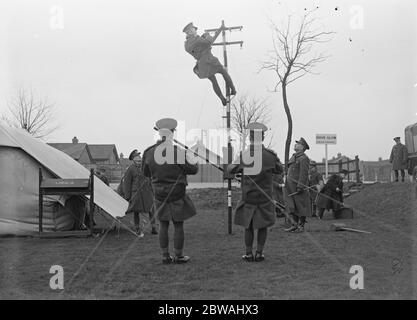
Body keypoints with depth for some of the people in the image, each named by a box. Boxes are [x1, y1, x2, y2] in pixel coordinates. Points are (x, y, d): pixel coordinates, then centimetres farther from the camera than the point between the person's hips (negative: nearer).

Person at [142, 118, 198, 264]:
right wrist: (195, 162, 11)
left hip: (159, 194, 4)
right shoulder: (178, 152, -19)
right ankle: (178, 256, 16)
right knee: (178, 225, 7)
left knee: (163, 225, 13)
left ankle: (165, 256, 18)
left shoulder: (149, 153, -5)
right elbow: (193, 169, -9)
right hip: (177, 194, -4)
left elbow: (145, 172, 10)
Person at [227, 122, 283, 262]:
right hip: (265, 197, 0)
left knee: (248, 226, 12)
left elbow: (231, 170, 4)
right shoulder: (270, 155, -11)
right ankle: (259, 253, 15)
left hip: (248, 197, 0)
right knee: (263, 226, 13)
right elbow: (279, 170, 7)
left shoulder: (243, 155, -12)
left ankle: (249, 254, 15)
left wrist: (229, 166, 25)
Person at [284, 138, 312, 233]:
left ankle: (301, 226, 5)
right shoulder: (294, 157, 17)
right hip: (290, 187, 9)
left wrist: (300, 187, -21)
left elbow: (304, 174, -17)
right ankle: (294, 225, 15)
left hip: (299, 186, -9)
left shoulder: (303, 158, -11)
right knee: (292, 207, 9)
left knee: (300, 206, -1)